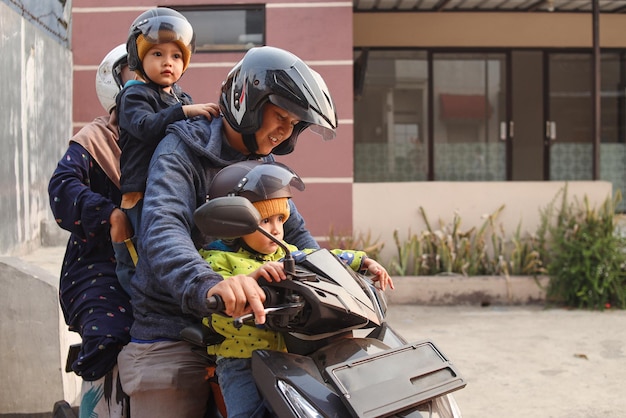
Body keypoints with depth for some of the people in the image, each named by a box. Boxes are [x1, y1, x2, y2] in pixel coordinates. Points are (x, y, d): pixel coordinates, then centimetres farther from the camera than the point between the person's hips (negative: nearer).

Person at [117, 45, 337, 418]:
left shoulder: (266, 166, 14)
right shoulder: (183, 151, -11)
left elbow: (294, 232, 19)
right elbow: (162, 230, -28)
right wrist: (208, 285, -48)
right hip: (172, 341, -6)